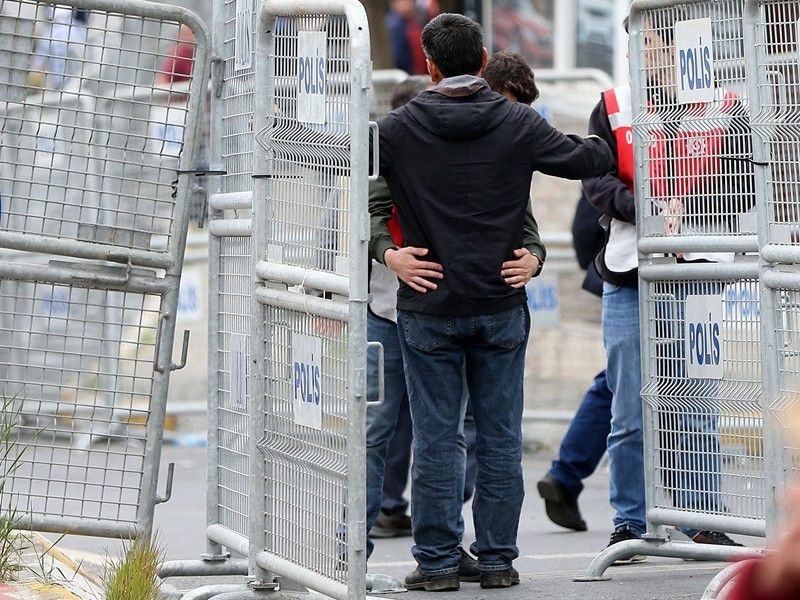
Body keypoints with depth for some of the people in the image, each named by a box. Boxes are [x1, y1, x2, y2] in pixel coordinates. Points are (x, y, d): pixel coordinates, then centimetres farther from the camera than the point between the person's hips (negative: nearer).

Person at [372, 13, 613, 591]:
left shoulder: (398, 129, -5)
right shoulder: (518, 123, -3)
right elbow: (584, 158, 8)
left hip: (429, 306, -1)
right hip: (501, 305, 1)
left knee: (436, 439, 3)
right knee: (500, 437, 7)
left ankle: (437, 562, 5)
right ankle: (499, 560, 10)